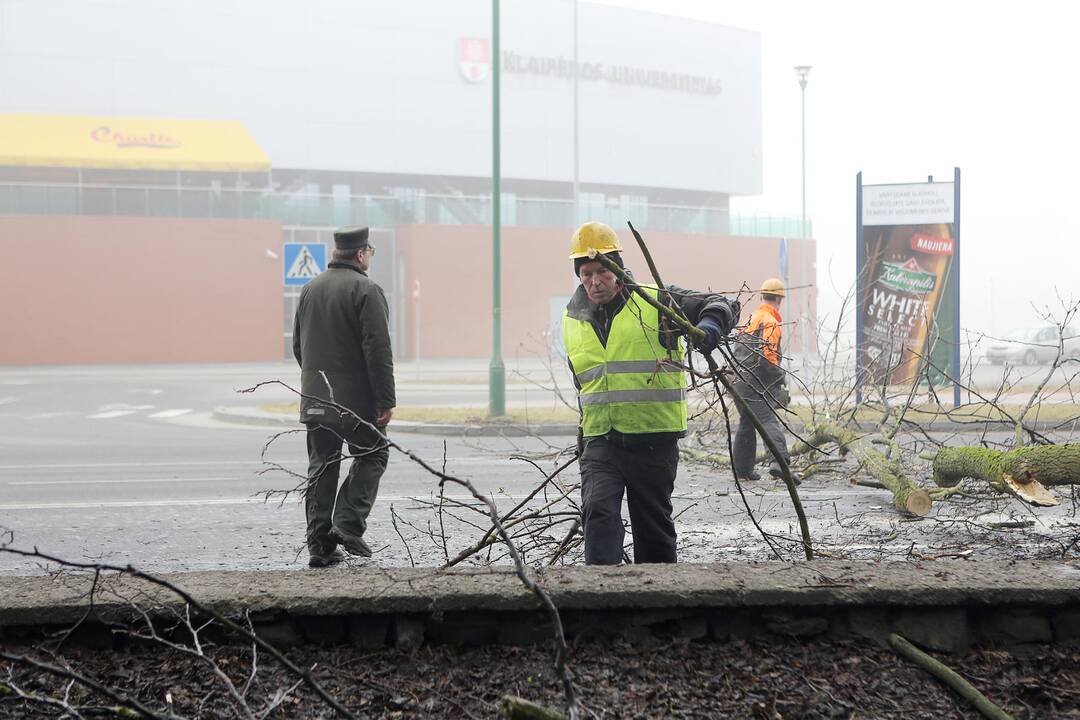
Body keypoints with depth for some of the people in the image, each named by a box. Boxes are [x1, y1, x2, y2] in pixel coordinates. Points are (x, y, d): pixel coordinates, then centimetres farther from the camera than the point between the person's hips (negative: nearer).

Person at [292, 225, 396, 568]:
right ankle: (349, 525, -1)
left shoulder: (310, 289, 12)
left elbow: (298, 345, 20)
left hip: (314, 399, 6)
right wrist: (386, 400, -14)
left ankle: (319, 545, 7)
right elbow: (378, 350, -16)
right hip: (356, 399, -6)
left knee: (321, 467, 10)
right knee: (372, 454, 11)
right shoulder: (366, 290, -11)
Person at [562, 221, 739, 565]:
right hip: (600, 442, 2)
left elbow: (722, 305, -6)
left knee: (654, 527, 10)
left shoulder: (656, 301, -4)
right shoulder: (572, 320, 10)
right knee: (599, 514, -18)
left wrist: (707, 329, -28)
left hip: (653, 440, -2)